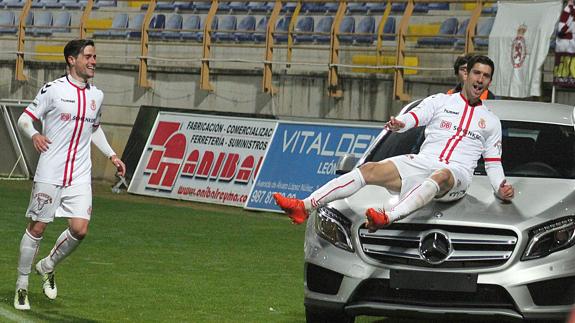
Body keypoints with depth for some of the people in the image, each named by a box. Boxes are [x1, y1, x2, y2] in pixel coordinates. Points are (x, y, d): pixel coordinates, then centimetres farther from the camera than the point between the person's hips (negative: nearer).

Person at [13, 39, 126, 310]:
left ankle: (47, 267, 19)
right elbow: (24, 119, -3)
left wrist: (111, 155, 19)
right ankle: (21, 286, 15)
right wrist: (34, 135, -25)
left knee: (80, 229, -8)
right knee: (37, 228, 1)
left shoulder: (96, 95, 11)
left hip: (80, 176, 4)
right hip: (50, 174, -4)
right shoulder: (53, 89, -6)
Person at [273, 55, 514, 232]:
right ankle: (305, 207, -33)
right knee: (370, 170, -20)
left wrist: (501, 188, -1)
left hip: (456, 174, -2)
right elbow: (415, 116, 2)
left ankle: (388, 218, -66)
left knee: (439, 177, -40)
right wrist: (400, 124, -23)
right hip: (422, 161, 2)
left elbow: (493, 165, 21)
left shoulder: (491, 121, 23)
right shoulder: (440, 102, 20)